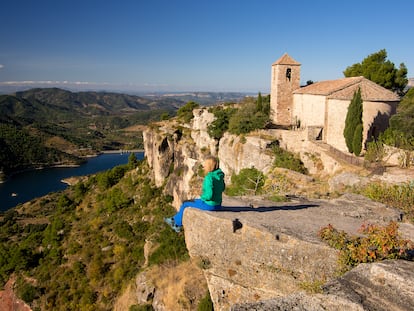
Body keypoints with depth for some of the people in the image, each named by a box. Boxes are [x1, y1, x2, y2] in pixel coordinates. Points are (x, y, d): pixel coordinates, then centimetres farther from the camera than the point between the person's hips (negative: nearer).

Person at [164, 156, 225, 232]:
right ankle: (174, 219, 36)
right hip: (217, 204, 8)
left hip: (209, 205, -8)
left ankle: (178, 224, 36)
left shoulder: (209, 177, -25)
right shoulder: (220, 175, 1)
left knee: (185, 204, 14)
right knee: (191, 201, 25)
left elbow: (209, 195, -30)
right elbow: (222, 188, 16)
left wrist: (202, 198, -7)